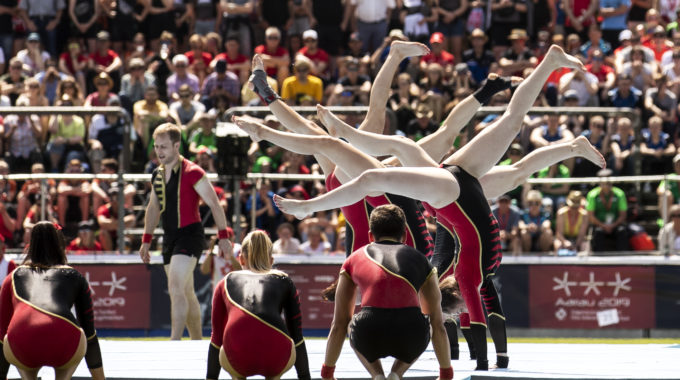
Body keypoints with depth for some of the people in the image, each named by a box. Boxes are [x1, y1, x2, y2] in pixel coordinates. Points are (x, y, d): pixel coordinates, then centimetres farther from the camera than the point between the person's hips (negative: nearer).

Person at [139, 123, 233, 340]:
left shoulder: (191, 172, -12)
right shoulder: (157, 175, 11)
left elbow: (214, 204, -10)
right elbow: (153, 208, 23)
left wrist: (223, 236, -14)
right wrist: (146, 241, 21)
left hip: (189, 235, -8)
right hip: (169, 237, 8)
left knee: (176, 288, -20)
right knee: (186, 294, 13)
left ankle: (175, 342, -24)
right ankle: (197, 343, 21)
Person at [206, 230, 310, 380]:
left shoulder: (226, 283, 29)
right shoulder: (284, 281, 27)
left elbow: (216, 337, 35)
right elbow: (297, 335, 32)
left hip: (238, 360, 0)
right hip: (276, 360, 0)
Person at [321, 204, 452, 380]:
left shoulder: (355, 259, 24)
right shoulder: (419, 260, 24)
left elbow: (338, 324, 32)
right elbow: (438, 325, 33)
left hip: (370, 339, 0)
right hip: (409, 341, 0)